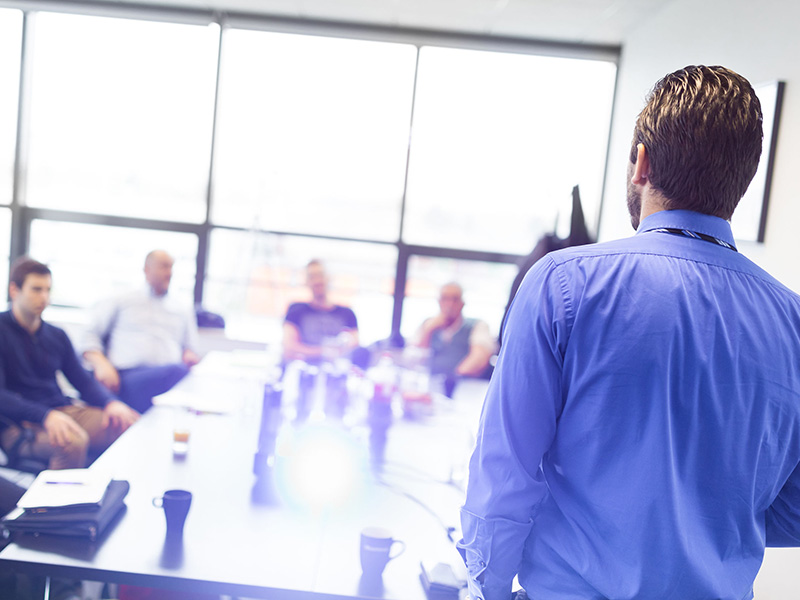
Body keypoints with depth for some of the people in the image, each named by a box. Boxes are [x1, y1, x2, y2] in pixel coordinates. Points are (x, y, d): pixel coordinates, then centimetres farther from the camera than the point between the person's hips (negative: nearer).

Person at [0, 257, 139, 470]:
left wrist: (110, 402, -6)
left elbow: (83, 381, 17)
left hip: (64, 411, 6)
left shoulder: (56, 335, 18)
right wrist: (46, 416, -28)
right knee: (72, 441, -38)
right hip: (20, 423, -6)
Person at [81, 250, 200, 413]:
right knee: (177, 371, -39)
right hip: (127, 376, -3)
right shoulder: (121, 302, 23)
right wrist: (101, 364, -3)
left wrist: (190, 355, 6)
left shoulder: (184, 310, 32)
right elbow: (90, 337, 17)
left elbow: (190, 350, 32)